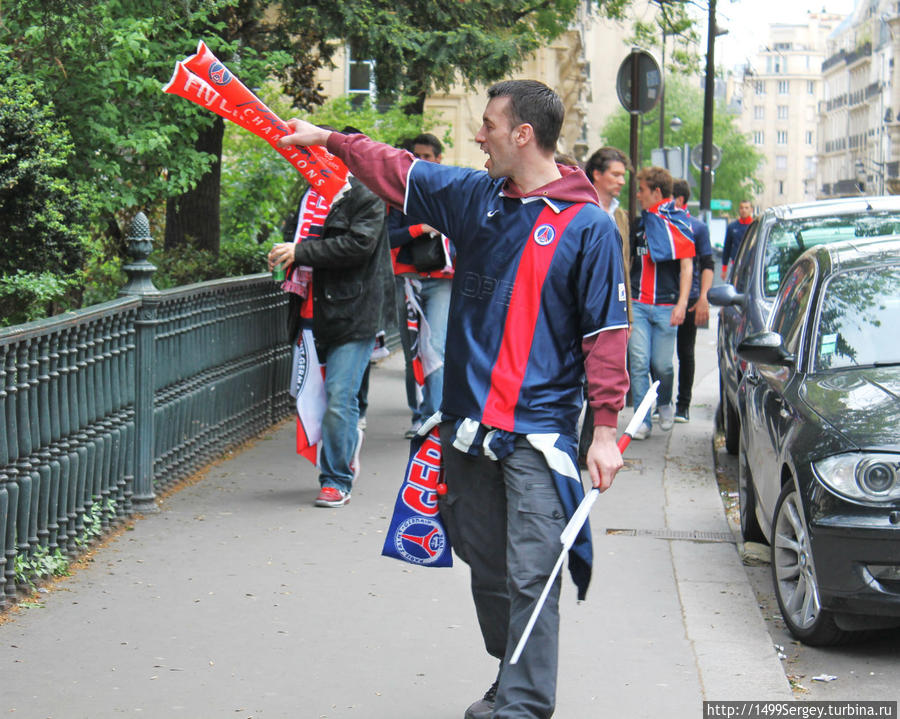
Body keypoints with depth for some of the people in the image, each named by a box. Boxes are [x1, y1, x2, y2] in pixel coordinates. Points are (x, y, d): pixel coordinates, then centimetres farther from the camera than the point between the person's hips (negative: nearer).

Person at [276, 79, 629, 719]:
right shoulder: (474, 196, 9)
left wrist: (606, 430, -11)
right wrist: (329, 139, 30)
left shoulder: (588, 226, -7)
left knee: (530, 577, -10)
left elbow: (607, 334, -8)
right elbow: (399, 173, 25)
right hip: (468, 426, 6)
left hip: (538, 432, -6)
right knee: (487, 569, 13)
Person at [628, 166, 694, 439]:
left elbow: (687, 266, -5)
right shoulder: (639, 224, 14)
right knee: (639, 362, -5)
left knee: (662, 365, 1)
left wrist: (682, 303, -13)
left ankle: (664, 404, 30)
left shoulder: (678, 224, -2)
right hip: (637, 305, 4)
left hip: (666, 306, -4)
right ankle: (642, 420, 0)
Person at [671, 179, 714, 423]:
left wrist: (703, 298, -11)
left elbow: (707, 265, 0)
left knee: (685, 353, 4)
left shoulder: (697, 227, 2)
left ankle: (683, 404, 12)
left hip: (688, 299, -2)